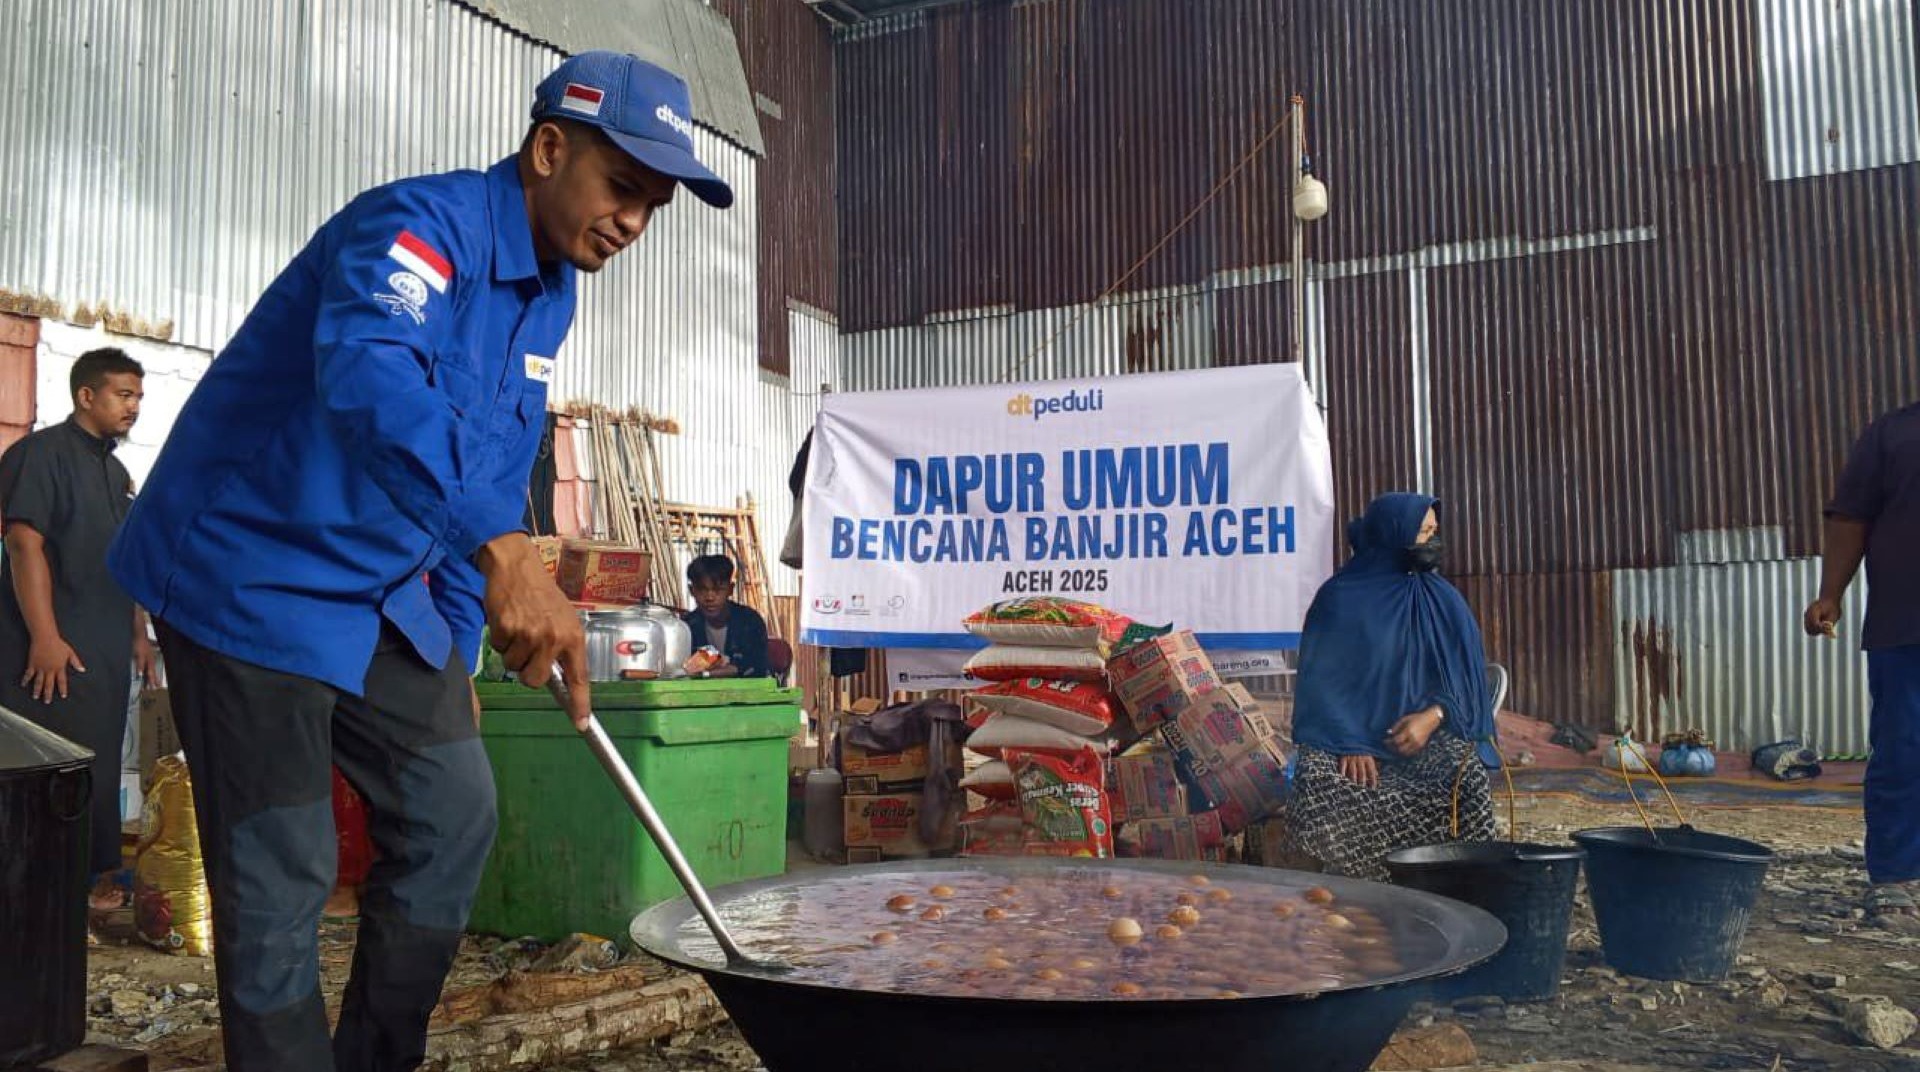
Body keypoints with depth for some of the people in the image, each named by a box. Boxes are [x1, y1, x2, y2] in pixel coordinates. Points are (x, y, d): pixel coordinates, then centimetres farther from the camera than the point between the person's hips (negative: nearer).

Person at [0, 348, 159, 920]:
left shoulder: (115, 472, 18)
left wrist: (139, 634, 18)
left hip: (107, 650, 8)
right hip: (54, 648, -8)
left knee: (99, 767, 11)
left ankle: (97, 874, 19)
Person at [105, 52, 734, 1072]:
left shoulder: (550, 295, 7)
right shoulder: (420, 223, -20)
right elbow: (369, 374, -42)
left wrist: (456, 652, 12)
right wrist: (504, 548, -52)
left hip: (386, 595, 8)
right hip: (253, 573, -8)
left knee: (453, 812, 7)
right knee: (280, 874, -3)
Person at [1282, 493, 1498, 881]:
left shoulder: (1444, 601, 12)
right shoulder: (1340, 598, 3)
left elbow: (1466, 676, 9)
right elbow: (1320, 682, 0)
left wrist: (1433, 716, -13)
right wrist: (1349, 745, -16)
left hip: (1427, 733, 2)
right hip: (1351, 736, -2)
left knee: (1467, 780, -32)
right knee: (1317, 785, -33)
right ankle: (1364, 885, -14)